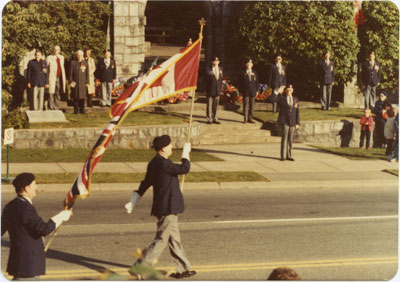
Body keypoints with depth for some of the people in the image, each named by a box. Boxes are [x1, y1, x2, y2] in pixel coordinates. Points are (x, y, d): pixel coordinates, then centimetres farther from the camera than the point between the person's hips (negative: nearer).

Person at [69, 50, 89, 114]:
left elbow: (87, 73, 9)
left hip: (83, 83, 1)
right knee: (76, 97, 0)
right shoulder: (73, 63, 4)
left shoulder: (85, 63, 8)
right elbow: (71, 73, 3)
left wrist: (87, 82, 4)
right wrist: (70, 82, -4)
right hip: (75, 82, -1)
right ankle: (76, 110, 7)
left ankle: (82, 110, 10)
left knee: (82, 97, 1)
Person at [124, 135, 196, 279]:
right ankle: (139, 267, 0)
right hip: (168, 208, -10)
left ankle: (183, 269, 23)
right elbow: (184, 169, -17)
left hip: (163, 207, 10)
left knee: (174, 239, 15)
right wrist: (185, 153, -3)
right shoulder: (163, 163, -21)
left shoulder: (153, 163, 9)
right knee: (161, 240, -3)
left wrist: (132, 202, 18)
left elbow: (145, 184, 15)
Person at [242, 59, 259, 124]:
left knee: (251, 105, 5)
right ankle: (245, 119, -1)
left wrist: (257, 90, 8)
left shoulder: (254, 73, 12)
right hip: (246, 91, -3)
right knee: (245, 104, -4)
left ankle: (250, 118, 11)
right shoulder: (243, 73, 3)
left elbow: (256, 82, 13)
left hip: (253, 91, 3)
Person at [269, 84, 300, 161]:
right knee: (284, 138, -7)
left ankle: (289, 155, 12)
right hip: (284, 121, -3)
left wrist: (297, 123, 4)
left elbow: (297, 112, 9)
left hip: (292, 122, 3)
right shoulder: (281, 98, 1)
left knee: (290, 139, 6)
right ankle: (283, 156, -4)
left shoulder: (295, 100, 10)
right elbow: (273, 99, -18)